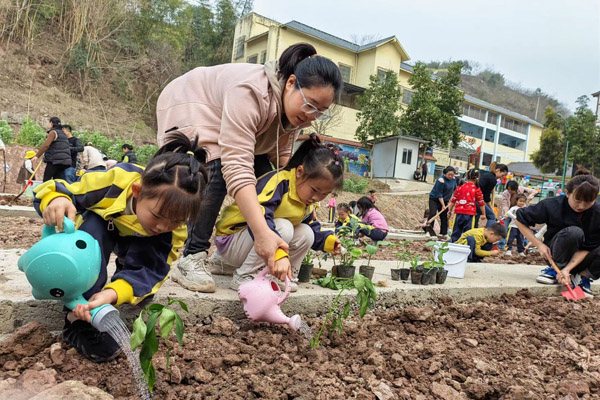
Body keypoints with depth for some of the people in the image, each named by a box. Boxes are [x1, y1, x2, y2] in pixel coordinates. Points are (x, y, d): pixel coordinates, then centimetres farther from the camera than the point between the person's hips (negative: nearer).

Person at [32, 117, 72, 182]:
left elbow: (46, 145, -15)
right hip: (65, 161, 8)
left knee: (46, 180, -4)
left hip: (55, 160, -7)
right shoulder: (63, 133, 23)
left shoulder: (53, 132, -2)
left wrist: (37, 156, -18)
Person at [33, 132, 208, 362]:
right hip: (95, 234, -2)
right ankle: (79, 320, -33)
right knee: (93, 225, -35)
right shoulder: (115, 181, -40)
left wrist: (112, 294, -55)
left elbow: (150, 270, -36)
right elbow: (51, 191, -31)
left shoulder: (173, 225, -34)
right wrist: (56, 201, -56)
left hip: (136, 245, 2)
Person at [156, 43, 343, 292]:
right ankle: (193, 257, -17)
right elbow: (237, 167, -49)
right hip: (190, 109, -7)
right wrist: (262, 233, -56)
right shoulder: (251, 92, -42)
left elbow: (281, 154, -10)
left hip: (232, 125, 8)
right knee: (216, 175, -30)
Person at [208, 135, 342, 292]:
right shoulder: (278, 181, -29)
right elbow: (258, 218, -44)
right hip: (230, 239, -8)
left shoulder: (308, 203, 1)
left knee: (306, 233, -8)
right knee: (283, 227, -32)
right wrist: (279, 254, -54)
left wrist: (327, 241, -4)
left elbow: (313, 229, 15)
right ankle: (243, 277, -20)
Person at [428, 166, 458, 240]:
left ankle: (444, 233, 11)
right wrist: (443, 205, -22)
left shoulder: (453, 179, -1)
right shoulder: (441, 180, -22)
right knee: (432, 214, -17)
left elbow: (455, 189, 16)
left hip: (444, 200, 6)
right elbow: (439, 193, -22)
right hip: (434, 199, -6)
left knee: (444, 217, 5)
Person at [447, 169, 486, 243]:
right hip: (469, 214, -2)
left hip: (458, 212, 2)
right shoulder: (477, 190, -2)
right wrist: (483, 214, 14)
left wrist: (450, 211, 19)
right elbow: (481, 203, 2)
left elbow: (453, 200, 8)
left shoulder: (460, 187, 5)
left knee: (456, 232, 9)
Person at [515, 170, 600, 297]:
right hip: (555, 256, -2)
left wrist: (567, 269, -30)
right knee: (573, 232, -34)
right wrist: (539, 244, -16)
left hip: (578, 258, 2)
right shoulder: (552, 206, -19)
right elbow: (520, 219, -10)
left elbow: (587, 247, -16)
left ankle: (582, 276, -7)